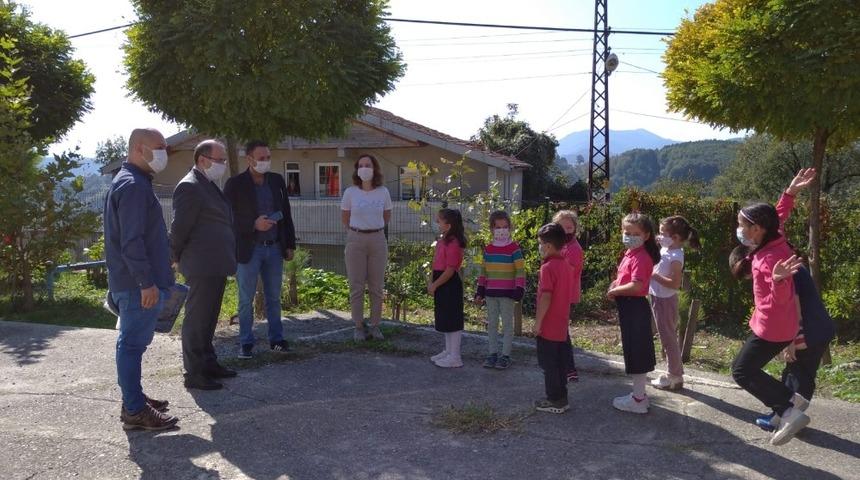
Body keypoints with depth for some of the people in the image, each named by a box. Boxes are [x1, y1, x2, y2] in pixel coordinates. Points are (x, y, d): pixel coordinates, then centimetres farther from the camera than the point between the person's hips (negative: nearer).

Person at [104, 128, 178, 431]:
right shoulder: (133, 185, -16)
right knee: (132, 343, -5)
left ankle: (134, 399, 27)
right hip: (137, 283, -11)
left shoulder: (132, 182, 17)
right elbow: (131, 241, -23)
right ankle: (135, 411, 1)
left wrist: (153, 276, 25)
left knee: (133, 342, 16)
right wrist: (147, 282, -23)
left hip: (133, 282, 11)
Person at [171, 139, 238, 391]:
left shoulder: (210, 186, 16)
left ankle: (208, 364, 29)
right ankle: (194, 374, 8)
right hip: (202, 266, -9)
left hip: (215, 265, 9)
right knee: (197, 319, -1)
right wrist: (177, 258, -5)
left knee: (208, 318, 18)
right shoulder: (189, 187, -14)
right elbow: (180, 227, -15)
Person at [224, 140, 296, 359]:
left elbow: (286, 214, 10)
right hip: (249, 249, -4)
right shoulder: (235, 184, -7)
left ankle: (276, 339, 21)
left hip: (274, 248, 4)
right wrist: (254, 225, -21)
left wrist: (290, 244, 8)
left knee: (273, 297, 12)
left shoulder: (277, 180, 6)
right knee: (246, 299, 6)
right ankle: (246, 342, 16)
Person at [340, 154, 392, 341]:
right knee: (356, 286, 3)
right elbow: (344, 218, 10)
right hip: (355, 240, -1)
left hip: (377, 240, 1)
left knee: (376, 287, 7)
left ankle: (375, 326, 19)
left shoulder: (383, 192, -1)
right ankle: (358, 327, 14)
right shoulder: (350, 192, -4)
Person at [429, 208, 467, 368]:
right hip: (442, 285, 10)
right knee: (445, 319, 18)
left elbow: (450, 270, -22)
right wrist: (432, 283, 11)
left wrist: (435, 284, -17)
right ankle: (448, 351, 31)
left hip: (450, 285, -10)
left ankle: (455, 357, 7)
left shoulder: (453, 244, -20)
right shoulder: (442, 241, 11)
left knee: (453, 319, -1)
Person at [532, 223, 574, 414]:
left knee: (549, 365, 2)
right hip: (562, 326, 8)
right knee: (560, 363, 15)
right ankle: (562, 398, 23)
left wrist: (537, 322, -16)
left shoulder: (548, 267, -19)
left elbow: (546, 297, -22)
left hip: (548, 326, -8)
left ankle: (554, 401, 9)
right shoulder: (566, 265, 7)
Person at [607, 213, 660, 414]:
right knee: (636, 351, 18)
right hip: (630, 308, 10)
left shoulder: (641, 257, -20)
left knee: (636, 352, 0)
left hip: (635, 308, -10)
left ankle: (638, 400, 11)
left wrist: (614, 291, -17)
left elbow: (636, 286, -32)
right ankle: (639, 394, 30)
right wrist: (616, 284, 4)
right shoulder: (631, 254, 10)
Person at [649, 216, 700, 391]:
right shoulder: (665, 250, 3)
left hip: (665, 301, -9)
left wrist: (655, 276, -26)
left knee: (668, 338, 2)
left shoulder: (675, 257, -23)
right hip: (659, 299, 9)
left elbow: (675, 284, -28)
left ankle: (675, 378, 15)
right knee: (668, 337, 18)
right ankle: (674, 373, 31)